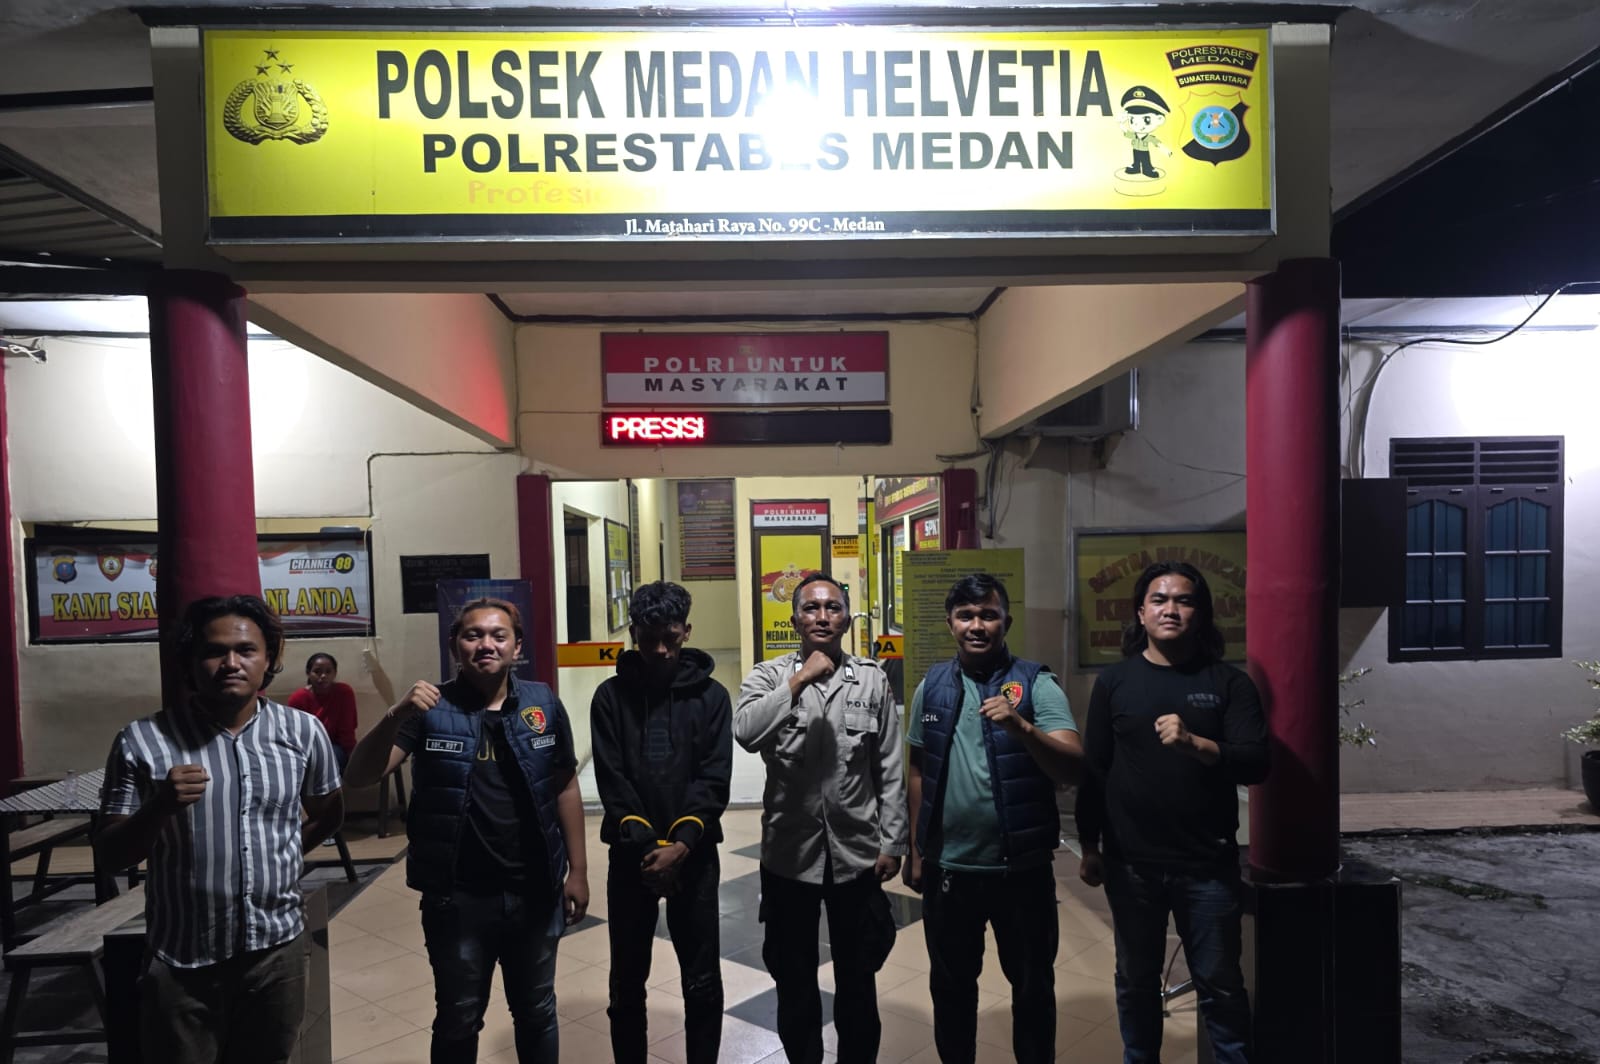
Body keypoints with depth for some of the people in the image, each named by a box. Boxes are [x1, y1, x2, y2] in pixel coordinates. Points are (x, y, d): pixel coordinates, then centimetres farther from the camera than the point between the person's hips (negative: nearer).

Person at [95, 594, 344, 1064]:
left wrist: (274, 856, 4)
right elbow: (108, 858, -7)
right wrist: (159, 807, -23)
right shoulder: (142, 741, -10)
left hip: (278, 948, 2)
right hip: (182, 961, -2)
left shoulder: (304, 733, -4)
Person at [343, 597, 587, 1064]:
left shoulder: (543, 704, -5)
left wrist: (577, 870, 4)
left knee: (536, 1013, 21)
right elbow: (360, 776, -14)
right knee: (458, 1021, 19)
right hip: (456, 898, -1)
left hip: (535, 892, 1)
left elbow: (565, 788, 2)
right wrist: (396, 716, -32)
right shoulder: (430, 709, -8)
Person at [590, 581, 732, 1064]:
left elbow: (714, 780, -6)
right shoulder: (610, 696, -1)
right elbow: (611, 780, -6)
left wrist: (681, 845, -18)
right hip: (631, 855, 1)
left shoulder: (711, 695, -1)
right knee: (626, 984, 14)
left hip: (694, 855, 0)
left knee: (703, 983, 9)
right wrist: (646, 846, -15)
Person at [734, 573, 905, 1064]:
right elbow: (745, 733, -25)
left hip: (857, 853, 1)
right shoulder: (769, 676, -5)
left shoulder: (873, 679, -1)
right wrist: (799, 681, -26)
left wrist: (891, 843, 0)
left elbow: (890, 770, 1)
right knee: (794, 977, 18)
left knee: (857, 977, 18)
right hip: (790, 854, 0)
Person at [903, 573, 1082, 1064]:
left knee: (1033, 987, 17)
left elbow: (1073, 768, -18)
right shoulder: (932, 686, 1)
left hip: (1022, 868, -2)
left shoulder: (1037, 683, -9)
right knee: (951, 985, 20)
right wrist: (916, 850, 10)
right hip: (948, 868, 3)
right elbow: (917, 771, 8)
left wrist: (1022, 728, -34)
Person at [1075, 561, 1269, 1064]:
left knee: (1220, 984, 12)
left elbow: (1256, 764, -10)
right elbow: (1093, 769, 3)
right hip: (1131, 864, 1)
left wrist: (1196, 743, -28)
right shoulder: (1114, 681, 1)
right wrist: (1090, 847, 4)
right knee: (1136, 981, 16)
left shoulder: (1229, 682, -1)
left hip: (1208, 864, -1)